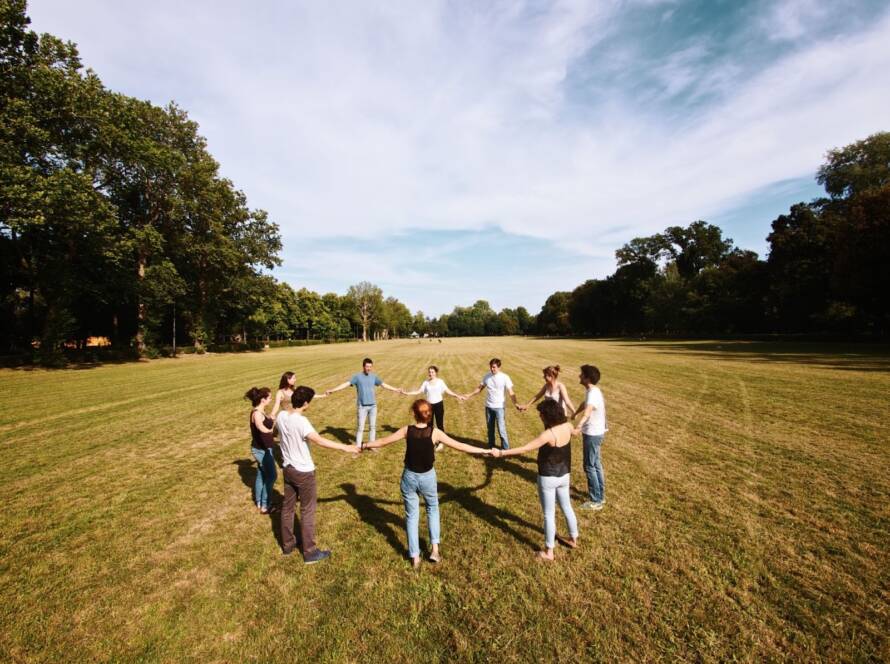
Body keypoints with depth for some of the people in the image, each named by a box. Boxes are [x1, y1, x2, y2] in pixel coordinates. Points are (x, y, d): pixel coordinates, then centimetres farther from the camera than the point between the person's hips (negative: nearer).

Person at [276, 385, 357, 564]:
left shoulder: (281, 416, -5)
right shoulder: (301, 421, -27)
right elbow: (320, 441, -34)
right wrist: (344, 447, -31)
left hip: (288, 468, 7)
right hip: (303, 472, -7)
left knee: (287, 507, 20)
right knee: (307, 511, 6)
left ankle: (287, 544, 37)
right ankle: (310, 552, 18)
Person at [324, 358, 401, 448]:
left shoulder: (374, 376, 6)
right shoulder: (357, 377, -5)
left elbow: (384, 385, 14)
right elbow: (346, 384, -12)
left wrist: (397, 390, 16)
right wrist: (332, 390, -22)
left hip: (373, 406, 3)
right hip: (362, 406, -3)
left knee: (372, 426, 11)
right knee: (360, 427, 2)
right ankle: (358, 446, 13)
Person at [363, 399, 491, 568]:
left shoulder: (407, 430, -14)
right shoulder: (435, 433, -17)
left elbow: (383, 442, -3)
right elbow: (460, 446, -13)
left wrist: (364, 445, 14)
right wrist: (485, 451, -4)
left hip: (409, 477, 1)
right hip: (427, 477, 0)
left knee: (412, 515, 16)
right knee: (433, 508, 26)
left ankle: (415, 557, 23)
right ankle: (434, 549, 21)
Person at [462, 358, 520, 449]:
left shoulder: (504, 377, -12)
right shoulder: (487, 376, 0)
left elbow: (510, 392, -15)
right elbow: (480, 388, 11)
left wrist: (515, 403, -30)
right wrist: (469, 395, 7)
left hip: (499, 407, -4)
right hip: (488, 406, 4)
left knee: (501, 429, -7)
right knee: (490, 428, 16)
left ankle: (506, 449, 7)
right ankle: (491, 447, 32)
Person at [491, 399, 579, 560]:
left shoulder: (548, 434, -29)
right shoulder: (567, 426, -9)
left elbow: (525, 449, -28)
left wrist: (501, 452, -22)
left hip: (548, 478, -7)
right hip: (564, 475, 7)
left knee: (549, 514, 8)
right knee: (566, 507, 26)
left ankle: (548, 552, 23)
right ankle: (573, 538, 46)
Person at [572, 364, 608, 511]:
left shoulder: (593, 393, -26)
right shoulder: (593, 391, 7)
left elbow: (587, 411, -45)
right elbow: (584, 404, 27)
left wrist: (578, 426, -62)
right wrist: (574, 414, 44)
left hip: (592, 434, -10)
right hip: (595, 433, 10)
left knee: (589, 466, 0)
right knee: (596, 464, 19)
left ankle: (596, 501, 10)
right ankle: (600, 496, 31)